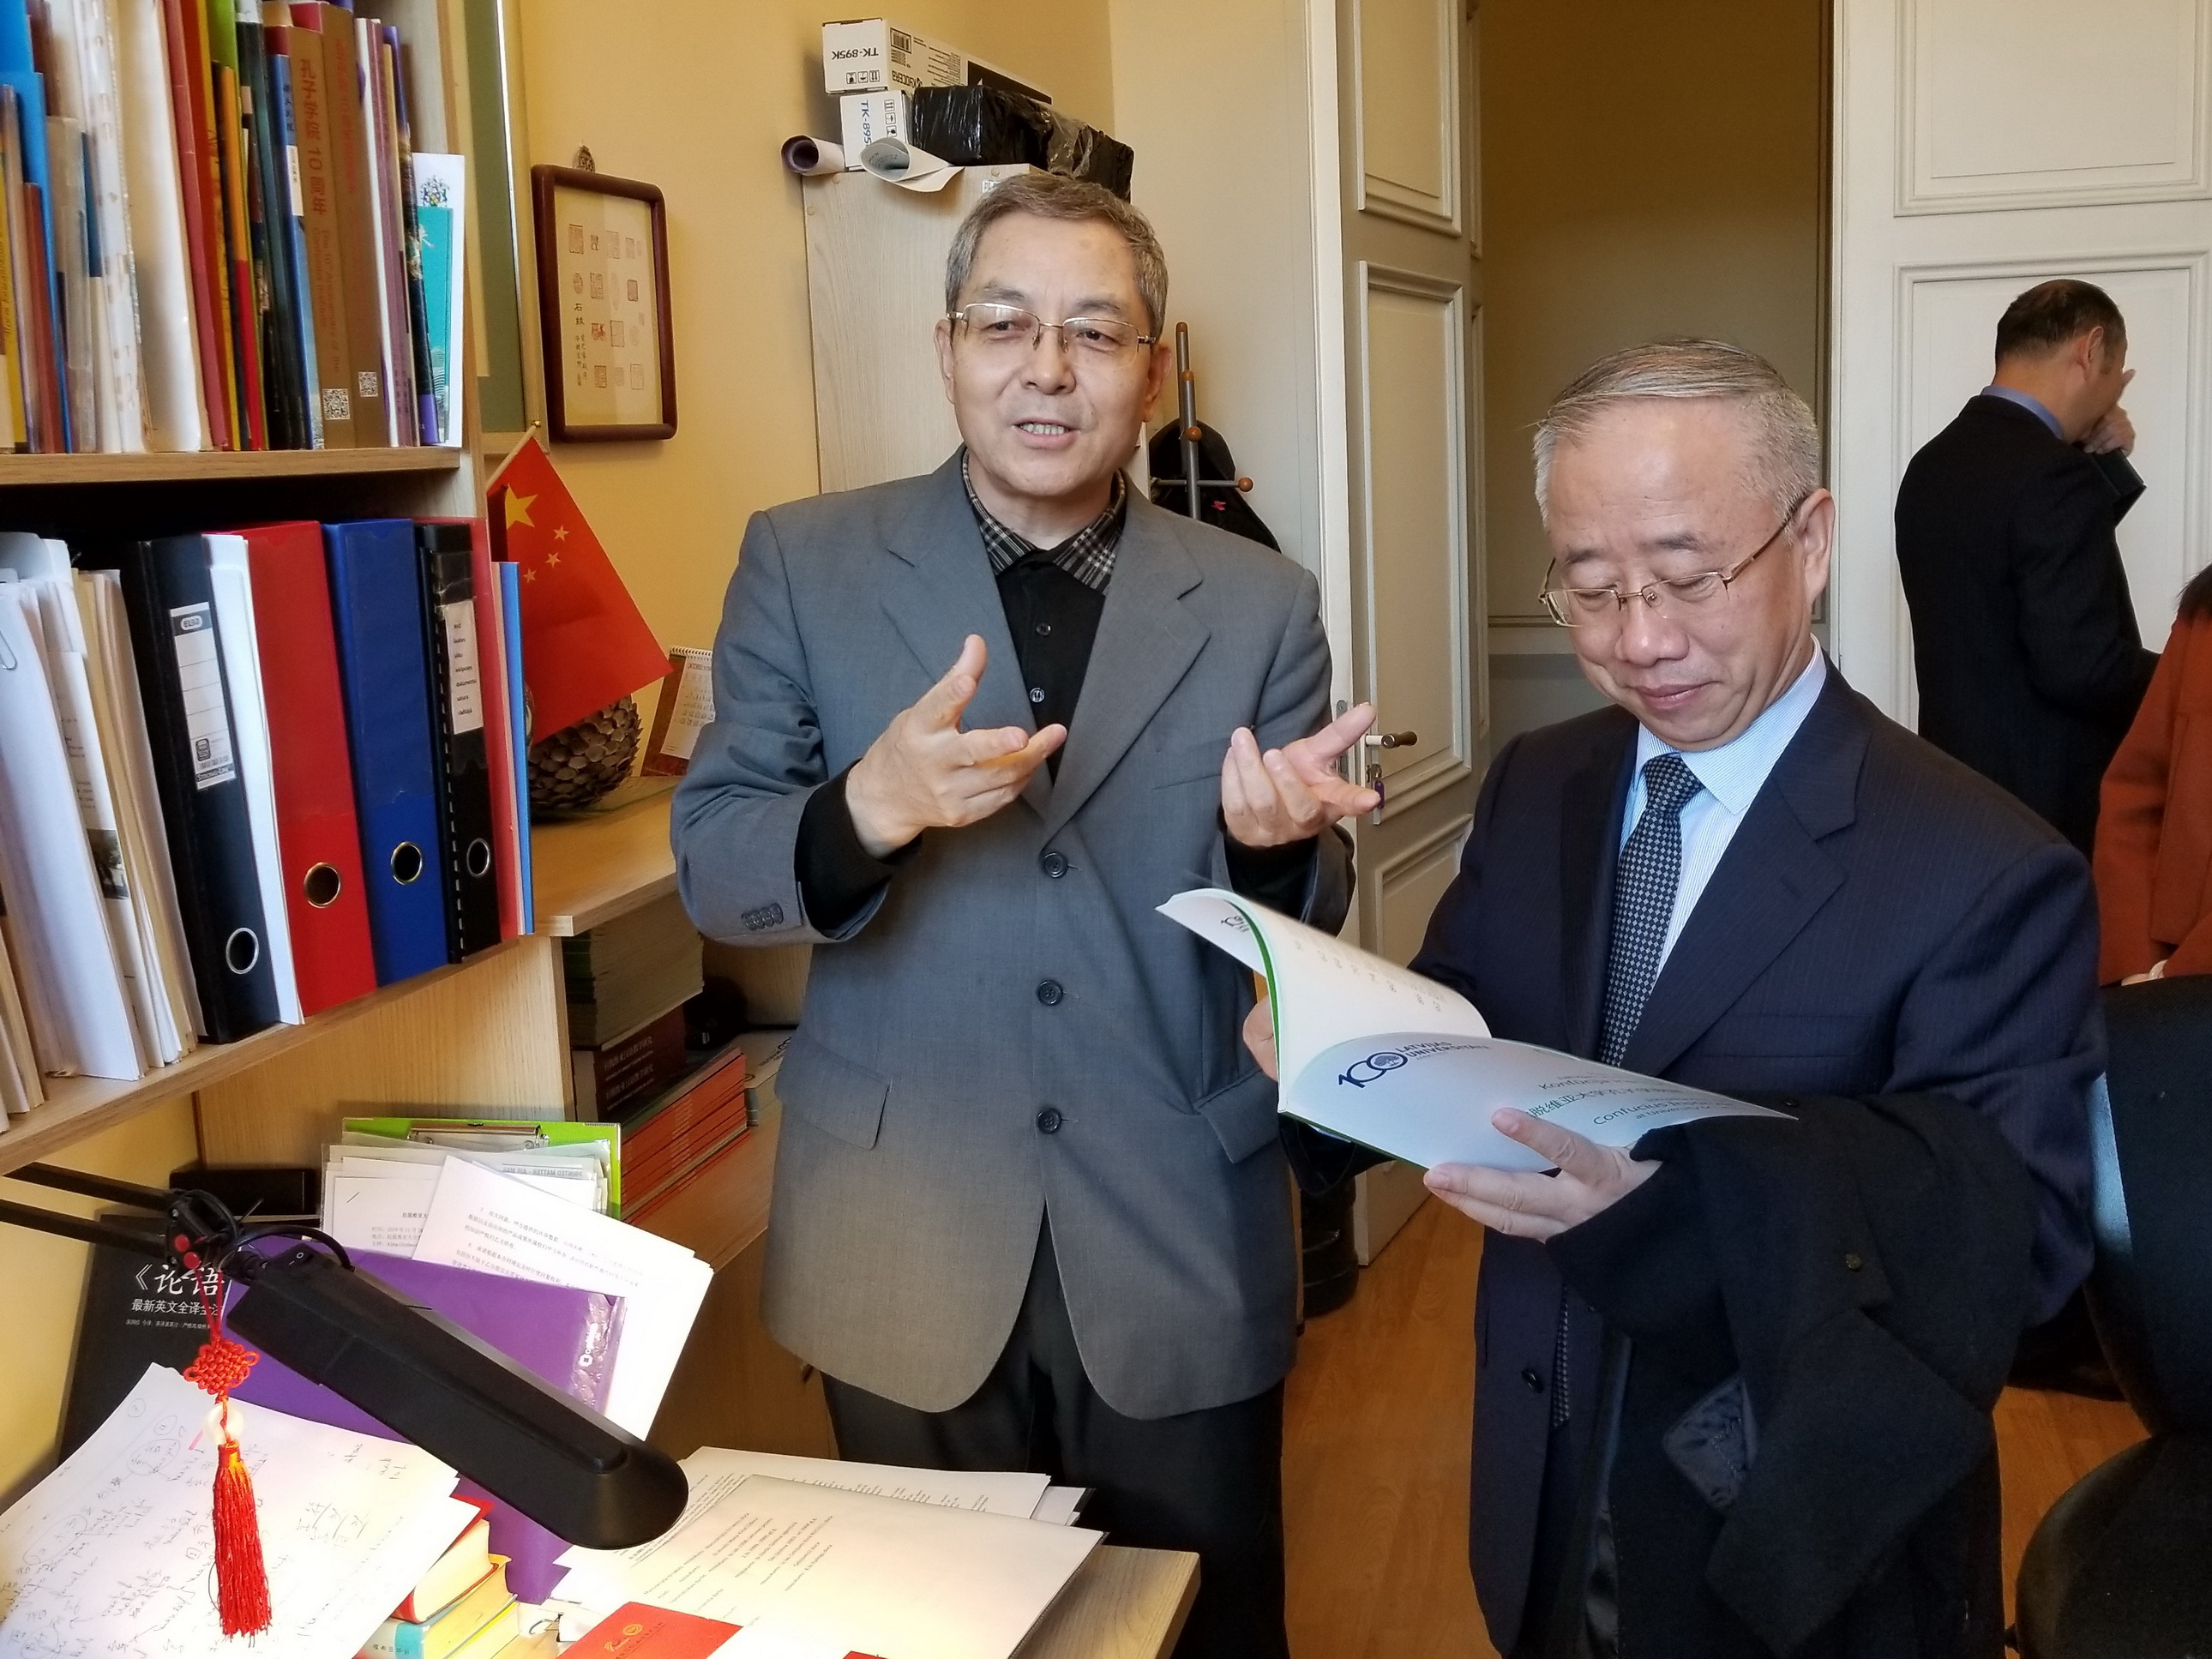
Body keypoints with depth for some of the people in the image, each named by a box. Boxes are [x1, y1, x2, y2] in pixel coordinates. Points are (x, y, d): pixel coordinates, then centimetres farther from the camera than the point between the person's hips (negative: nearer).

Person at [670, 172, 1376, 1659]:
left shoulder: (1259, 606, -1)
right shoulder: (806, 564, -2)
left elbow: (1298, 938, 1)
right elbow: (711, 870, -5)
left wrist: (1277, 844, -23)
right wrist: (871, 807, -26)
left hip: (1180, 1254, 1)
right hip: (904, 1251, 0)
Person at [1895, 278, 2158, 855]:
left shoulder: (1935, 463, 8)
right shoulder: (2051, 474, -19)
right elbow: (2079, 665, -23)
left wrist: (2103, 462, 10)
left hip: (1958, 779, 9)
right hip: (2049, 799, -9)